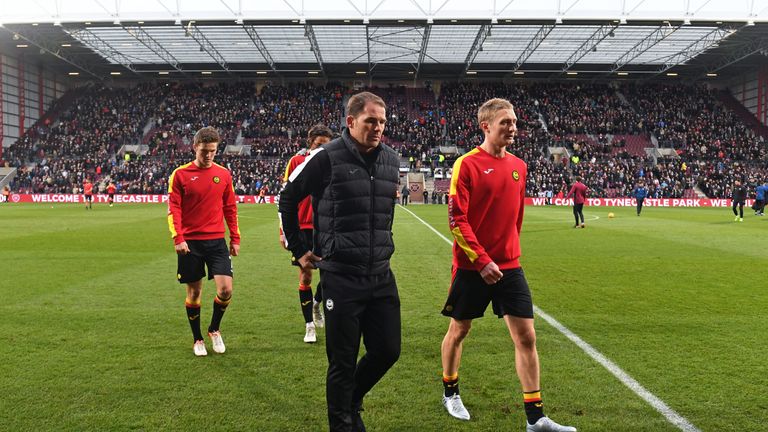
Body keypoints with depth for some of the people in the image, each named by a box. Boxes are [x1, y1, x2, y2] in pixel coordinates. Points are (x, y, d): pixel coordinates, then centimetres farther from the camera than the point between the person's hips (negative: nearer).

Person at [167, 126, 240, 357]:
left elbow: (230, 208, 11)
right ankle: (198, 340, 26)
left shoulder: (224, 174, 6)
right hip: (190, 242, -2)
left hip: (217, 241, 2)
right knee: (194, 292, 8)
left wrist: (235, 238, 9)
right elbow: (174, 209, -5)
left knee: (226, 289, -8)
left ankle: (214, 329, 20)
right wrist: (178, 238, -15)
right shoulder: (180, 174, -2)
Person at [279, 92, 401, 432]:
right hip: (341, 278, -5)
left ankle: (351, 400, 37)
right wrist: (298, 250, 3)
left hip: (381, 275, 5)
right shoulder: (326, 158, -10)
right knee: (343, 362, 4)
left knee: (387, 351, 10)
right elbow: (287, 199, 2)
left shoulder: (391, 159, 6)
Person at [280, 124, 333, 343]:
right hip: (302, 227, -2)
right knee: (305, 276, 3)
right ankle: (309, 325, 15)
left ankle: (317, 304, 29)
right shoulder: (297, 161, -1)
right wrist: (284, 230, -3)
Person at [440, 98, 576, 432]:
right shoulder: (467, 164, -11)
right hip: (472, 267, -4)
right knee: (459, 330, 13)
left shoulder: (519, 166, 7)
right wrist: (482, 260, -20)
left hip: (509, 266, 5)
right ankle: (450, 393, 37)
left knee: (526, 336, 1)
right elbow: (457, 220, -15)